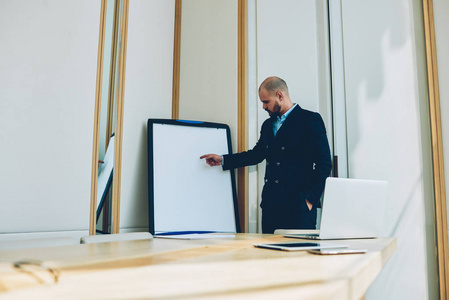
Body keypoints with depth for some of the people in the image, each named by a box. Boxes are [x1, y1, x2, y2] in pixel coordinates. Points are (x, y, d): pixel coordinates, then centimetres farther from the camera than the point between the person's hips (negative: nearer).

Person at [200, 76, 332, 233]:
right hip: (271, 205, 6)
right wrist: (222, 160, 19)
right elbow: (257, 154, 26)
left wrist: (310, 199, -12)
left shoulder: (310, 120, -3)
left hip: (298, 205, -6)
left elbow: (324, 163, -7)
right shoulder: (268, 125, 18)